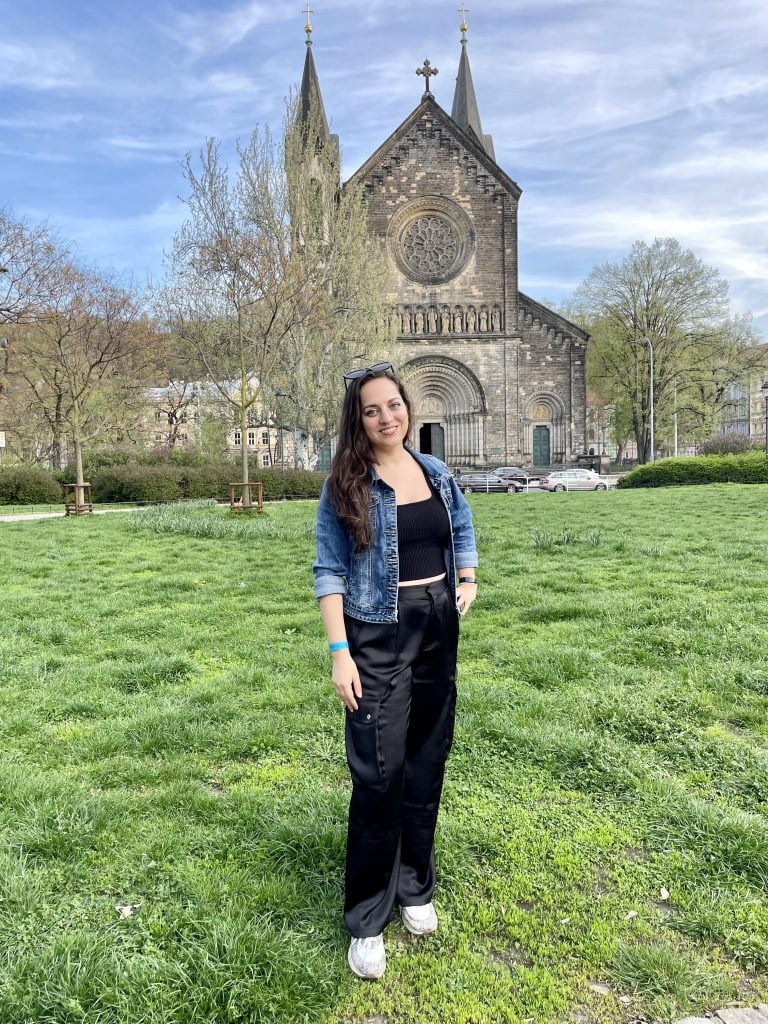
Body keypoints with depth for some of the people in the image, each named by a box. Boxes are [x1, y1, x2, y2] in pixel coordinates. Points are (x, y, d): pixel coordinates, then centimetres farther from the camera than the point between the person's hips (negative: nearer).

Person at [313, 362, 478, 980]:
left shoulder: (437, 473, 6)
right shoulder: (345, 486, -7)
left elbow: (463, 527, 23)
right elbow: (330, 572, -8)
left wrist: (468, 580, 8)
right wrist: (340, 653, -15)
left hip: (439, 633, 5)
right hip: (378, 639, -5)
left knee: (427, 765, 14)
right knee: (380, 773, -4)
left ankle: (415, 889, 34)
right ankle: (367, 922, 14)